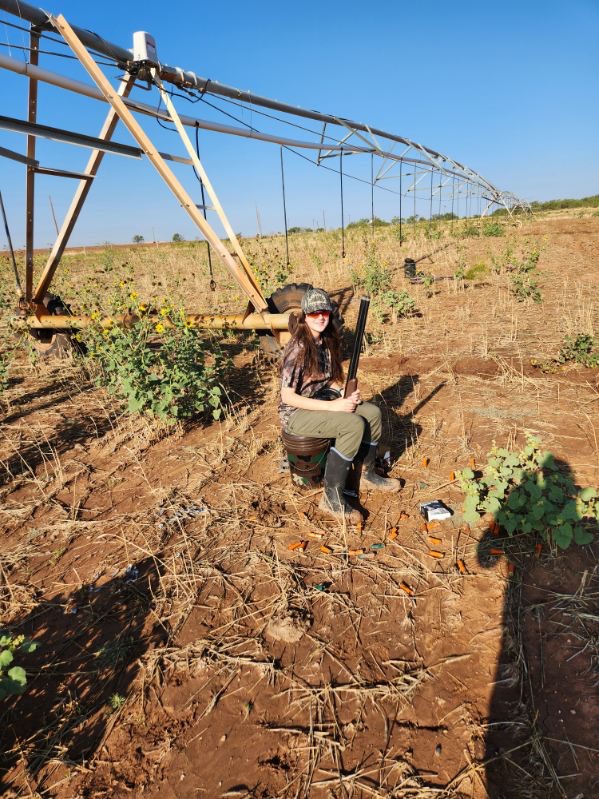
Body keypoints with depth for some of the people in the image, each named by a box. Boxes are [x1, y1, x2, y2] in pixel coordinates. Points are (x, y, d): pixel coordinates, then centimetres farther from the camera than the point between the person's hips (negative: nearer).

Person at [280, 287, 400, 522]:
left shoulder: (327, 341, 4)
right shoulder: (298, 349, -21)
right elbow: (287, 396, -23)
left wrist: (345, 394, -7)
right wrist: (333, 406, -24)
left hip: (322, 401, 8)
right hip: (296, 413, -8)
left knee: (373, 413, -3)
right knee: (354, 425, -27)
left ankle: (367, 473, 17)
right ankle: (332, 498, -19)